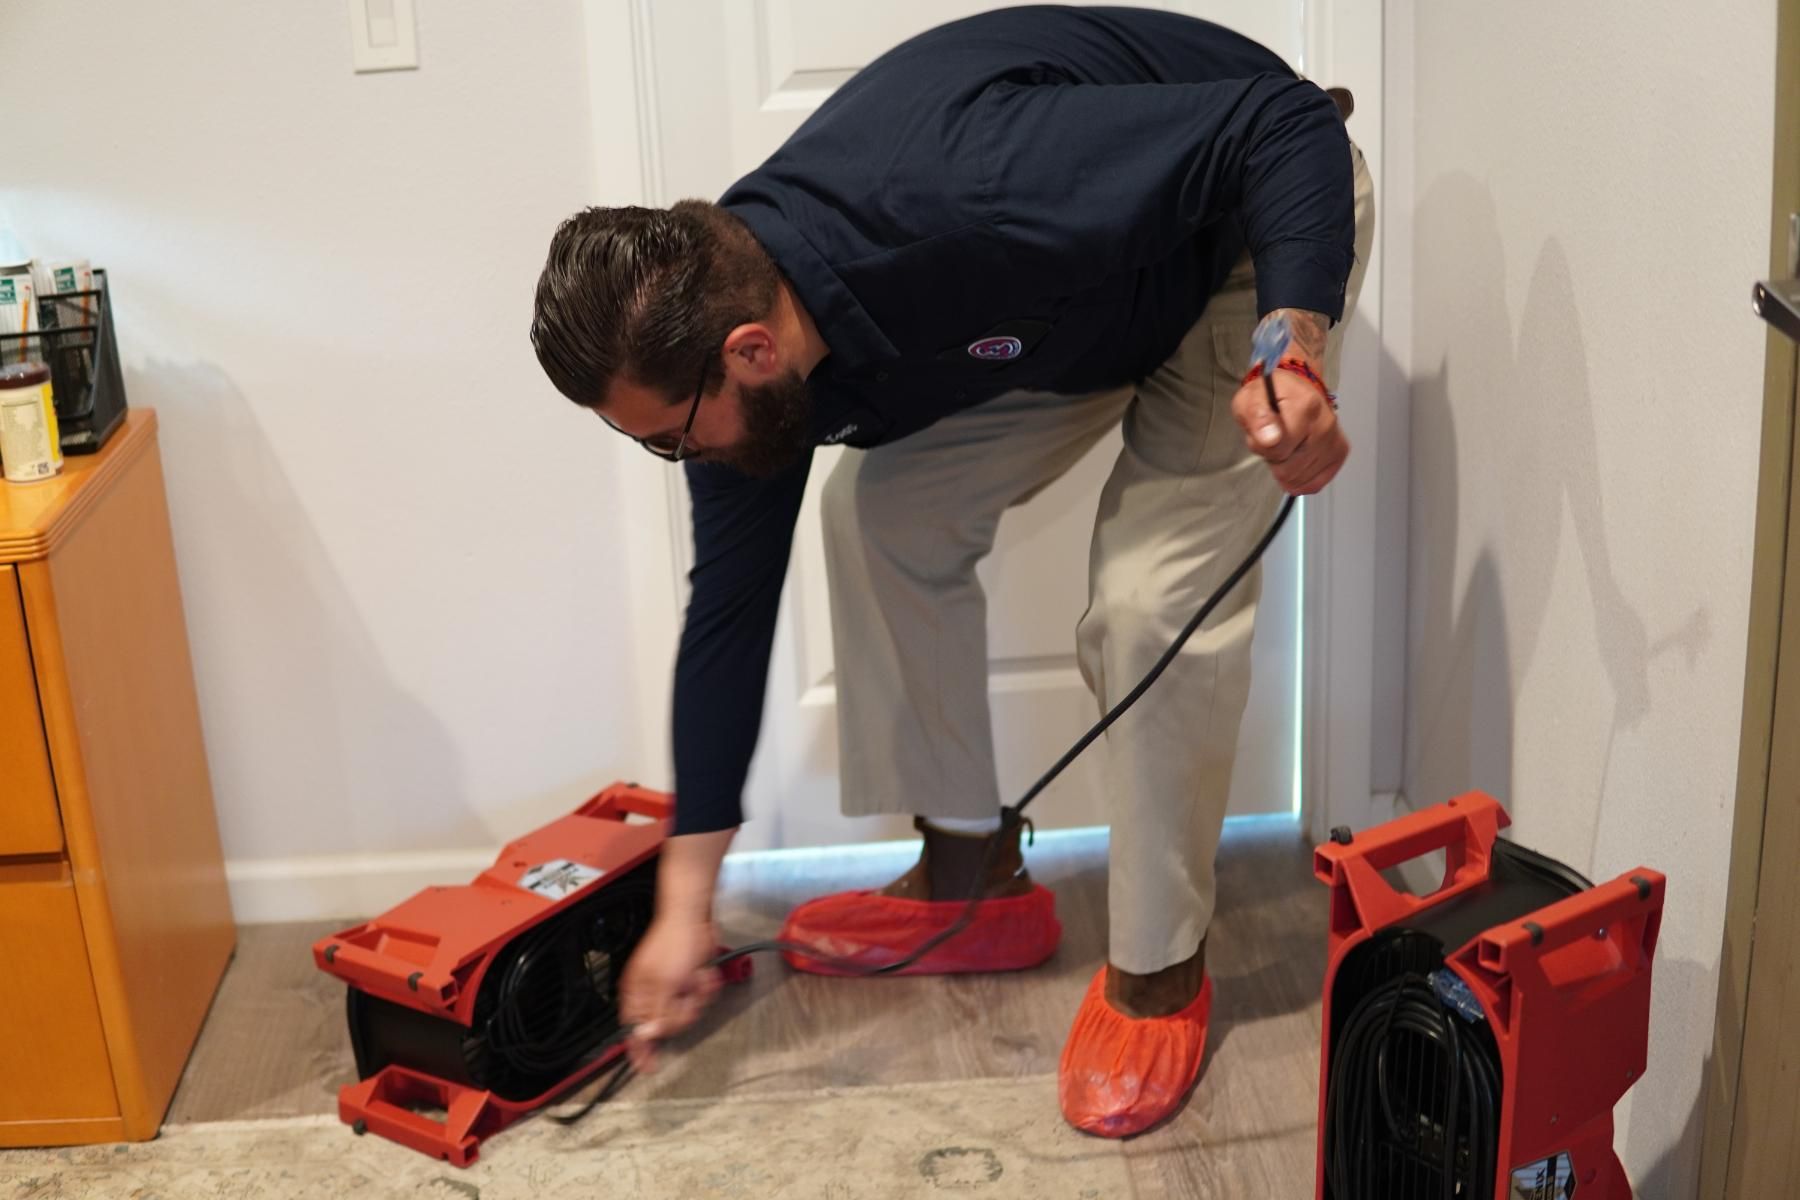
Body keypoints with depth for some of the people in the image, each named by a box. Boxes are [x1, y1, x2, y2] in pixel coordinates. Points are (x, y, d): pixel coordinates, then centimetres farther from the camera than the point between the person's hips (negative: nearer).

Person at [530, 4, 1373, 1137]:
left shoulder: (966, 202, -42)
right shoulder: (720, 333, -16)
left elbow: (1288, 124, -34)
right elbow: (729, 603, -7)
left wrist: (1293, 353, -50)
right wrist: (685, 907, -4)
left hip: (1259, 234, -7)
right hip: (1078, 291, 7)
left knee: (1156, 599, -20)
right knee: (883, 512, -2)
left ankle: (1159, 969, 0)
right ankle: (973, 877, 12)